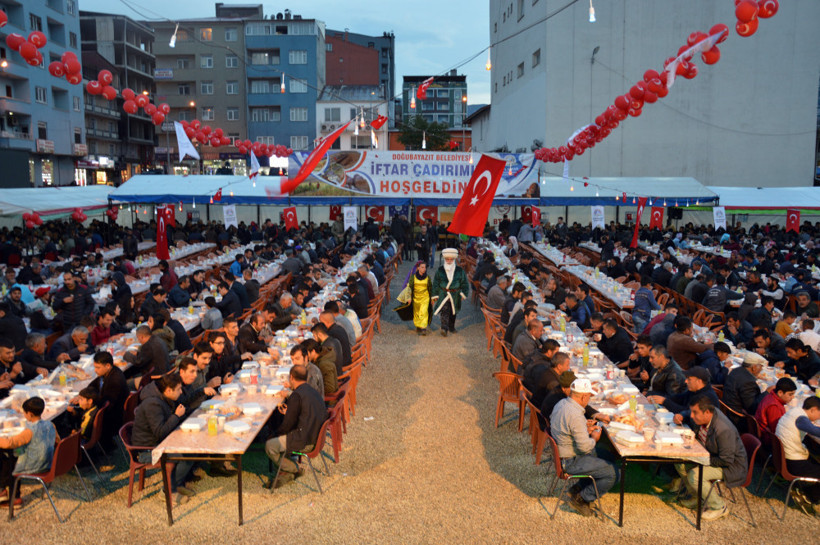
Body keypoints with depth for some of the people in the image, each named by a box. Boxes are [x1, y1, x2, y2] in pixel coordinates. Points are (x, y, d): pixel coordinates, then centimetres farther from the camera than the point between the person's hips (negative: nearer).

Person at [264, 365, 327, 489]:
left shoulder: (296, 395, -16)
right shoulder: (314, 392, 11)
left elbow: (288, 424, -13)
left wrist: (276, 433, 5)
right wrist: (288, 412, 25)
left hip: (305, 442, -10)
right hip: (316, 437, 10)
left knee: (269, 445, -1)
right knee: (276, 438, 21)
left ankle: (294, 470, 14)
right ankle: (286, 473, 18)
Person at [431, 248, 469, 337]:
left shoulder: (459, 270, 0)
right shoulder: (440, 270, -1)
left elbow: (464, 283, 6)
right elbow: (435, 283, 4)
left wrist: (463, 293, 0)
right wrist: (435, 295, 2)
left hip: (455, 295, 2)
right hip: (443, 294, -2)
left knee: (453, 312, 14)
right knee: (444, 311, -14)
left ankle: (451, 327, 31)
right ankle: (444, 329, -19)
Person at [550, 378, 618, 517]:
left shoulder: (561, 403, 0)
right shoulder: (575, 415, -30)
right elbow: (585, 447, -27)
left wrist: (586, 429, 9)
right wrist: (594, 438, -7)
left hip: (561, 452, 10)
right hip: (570, 461, -10)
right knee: (613, 474, -6)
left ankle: (579, 488, 27)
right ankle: (581, 499, 6)